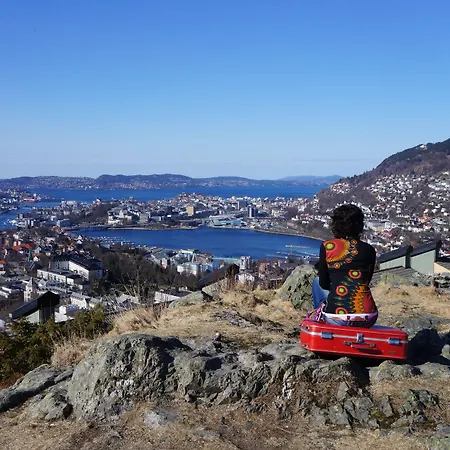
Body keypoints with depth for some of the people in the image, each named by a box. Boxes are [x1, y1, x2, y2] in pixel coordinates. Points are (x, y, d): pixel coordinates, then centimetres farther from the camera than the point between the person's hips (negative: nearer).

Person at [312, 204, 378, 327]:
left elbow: (324, 284, 7)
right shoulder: (369, 250, 4)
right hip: (366, 320, 2)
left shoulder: (327, 246, -1)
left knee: (317, 282, 27)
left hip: (336, 318, -2)